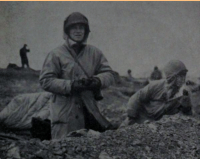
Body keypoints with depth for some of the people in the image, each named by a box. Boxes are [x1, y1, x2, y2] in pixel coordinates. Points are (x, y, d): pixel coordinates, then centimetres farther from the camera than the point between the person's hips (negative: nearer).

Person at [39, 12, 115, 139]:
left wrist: (97, 80, -15)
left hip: (90, 112, 4)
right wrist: (70, 85, -18)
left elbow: (109, 74, 8)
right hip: (65, 113, -4)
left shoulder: (95, 53, 12)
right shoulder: (56, 55, 0)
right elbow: (45, 81, -7)